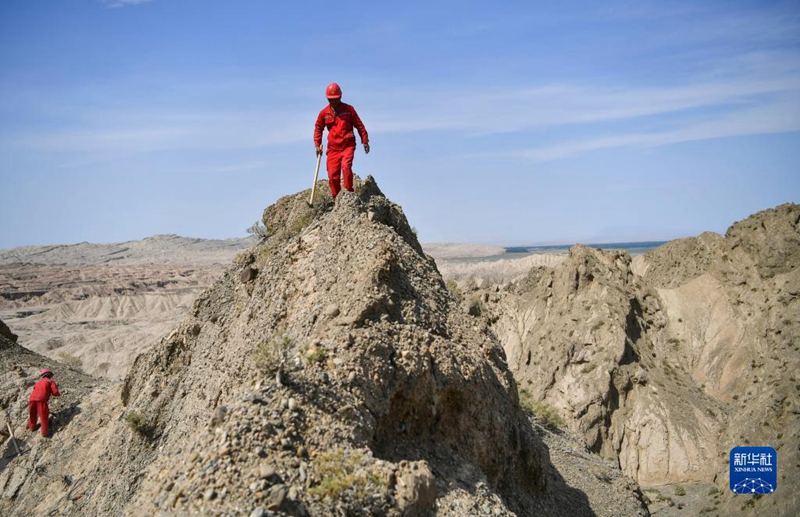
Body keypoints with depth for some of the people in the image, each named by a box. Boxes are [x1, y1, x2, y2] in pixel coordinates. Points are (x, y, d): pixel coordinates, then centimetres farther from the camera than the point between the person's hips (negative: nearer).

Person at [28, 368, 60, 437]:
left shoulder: (39, 382, 30)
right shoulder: (50, 381, 14)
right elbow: (55, 392, 4)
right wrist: (58, 394, 26)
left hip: (32, 399, 5)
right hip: (41, 400, -5)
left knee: (32, 414, 26)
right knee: (44, 416, 4)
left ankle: (32, 427, 43)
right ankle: (45, 432, 5)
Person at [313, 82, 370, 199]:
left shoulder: (349, 109, 3)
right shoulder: (324, 113, 7)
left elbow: (359, 125, 7)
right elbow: (318, 128, 17)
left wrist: (365, 141, 3)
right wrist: (317, 144, 5)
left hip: (348, 145, -2)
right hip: (333, 148, 2)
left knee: (346, 166, -25)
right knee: (332, 174, -2)